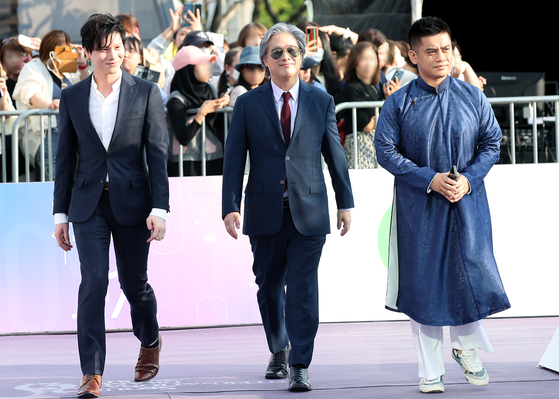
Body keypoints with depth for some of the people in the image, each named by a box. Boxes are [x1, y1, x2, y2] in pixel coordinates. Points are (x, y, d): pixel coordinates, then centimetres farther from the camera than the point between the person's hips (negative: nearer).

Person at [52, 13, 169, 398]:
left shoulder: (146, 93, -1)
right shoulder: (72, 98, 5)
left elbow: (158, 153, -4)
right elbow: (66, 158, 9)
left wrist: (159, 208, -11)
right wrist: (61, 213, 6)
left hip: (131, 202, -1)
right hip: (88, 203, 1)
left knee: (134, 282, 10)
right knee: (93, 282, -12)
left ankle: (151, 341, 41)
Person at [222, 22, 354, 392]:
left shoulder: (321, 101, 5)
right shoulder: (248, 105, 4)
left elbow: (335, 154, 9)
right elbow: (234, 160, 1)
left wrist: (345, 202, 8)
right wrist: (231, 206, -7)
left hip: (308, 211, -1)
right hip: (266, 213, 1)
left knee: (303, 289, -7)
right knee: (269, 287, 12)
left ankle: (300, 366, -4)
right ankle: (279, 351, 33)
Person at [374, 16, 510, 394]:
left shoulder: (473, 97, 2)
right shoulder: (398, 103, -3)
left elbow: (492, 143, 5)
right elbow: (386, 150, -4)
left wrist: (468, 179, -11)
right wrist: (430, 179, -15)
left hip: (467, 204, 1)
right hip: (419, 207, -1)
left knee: (470, 274, -1)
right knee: (423, 282, 2)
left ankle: (467, 349, 27)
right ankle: (431, 371, 13)